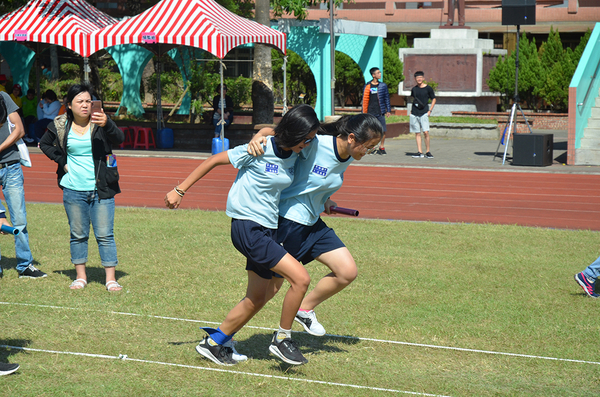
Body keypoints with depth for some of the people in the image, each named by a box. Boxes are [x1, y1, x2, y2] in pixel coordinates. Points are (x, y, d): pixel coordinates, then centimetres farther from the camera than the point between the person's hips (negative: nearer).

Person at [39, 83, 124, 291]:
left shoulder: (100, 123, -5)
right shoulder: (61, 126, 1)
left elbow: (119, 138, -23)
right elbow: (44, 144, 18)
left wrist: (107, 124, -44)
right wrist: (61, 161, 3)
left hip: (101, 190, -2)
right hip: (73, 190, 2)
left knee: (105, 234, -2)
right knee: (78, 234, 10)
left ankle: (111, 278, 3)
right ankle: (80, 276, 21)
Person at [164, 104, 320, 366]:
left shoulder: (293, 155, 5)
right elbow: (215, 160, -6)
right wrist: (180, 190, -3)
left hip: (267, 230, 8)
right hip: (248, 228, -8)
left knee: (256, 299, 13)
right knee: (301, 278, -17)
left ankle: (214, 342, 28)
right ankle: (282, 339, 0)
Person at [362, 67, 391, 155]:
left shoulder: (383, 85, 9)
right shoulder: (367, 87, 1)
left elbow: (387, 98, 14)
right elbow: (365, 100, 4)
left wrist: (388, 110, 10)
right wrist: (364, 113, 2)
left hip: (380, 112, 2)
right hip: (370, 112, -2)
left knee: (383, 131, -4)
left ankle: (382, 147, 10)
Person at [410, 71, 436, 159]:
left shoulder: (428, 88, 0)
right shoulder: (414, 89, 10)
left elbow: (433, 99, 6)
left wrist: (430, 110, -2)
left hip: (424, 113, -4)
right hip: (414, 113, 4)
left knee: (426, 132, -12)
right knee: (417, 133, 3)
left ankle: (428, 151, -2)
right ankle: (420, 152, 6)